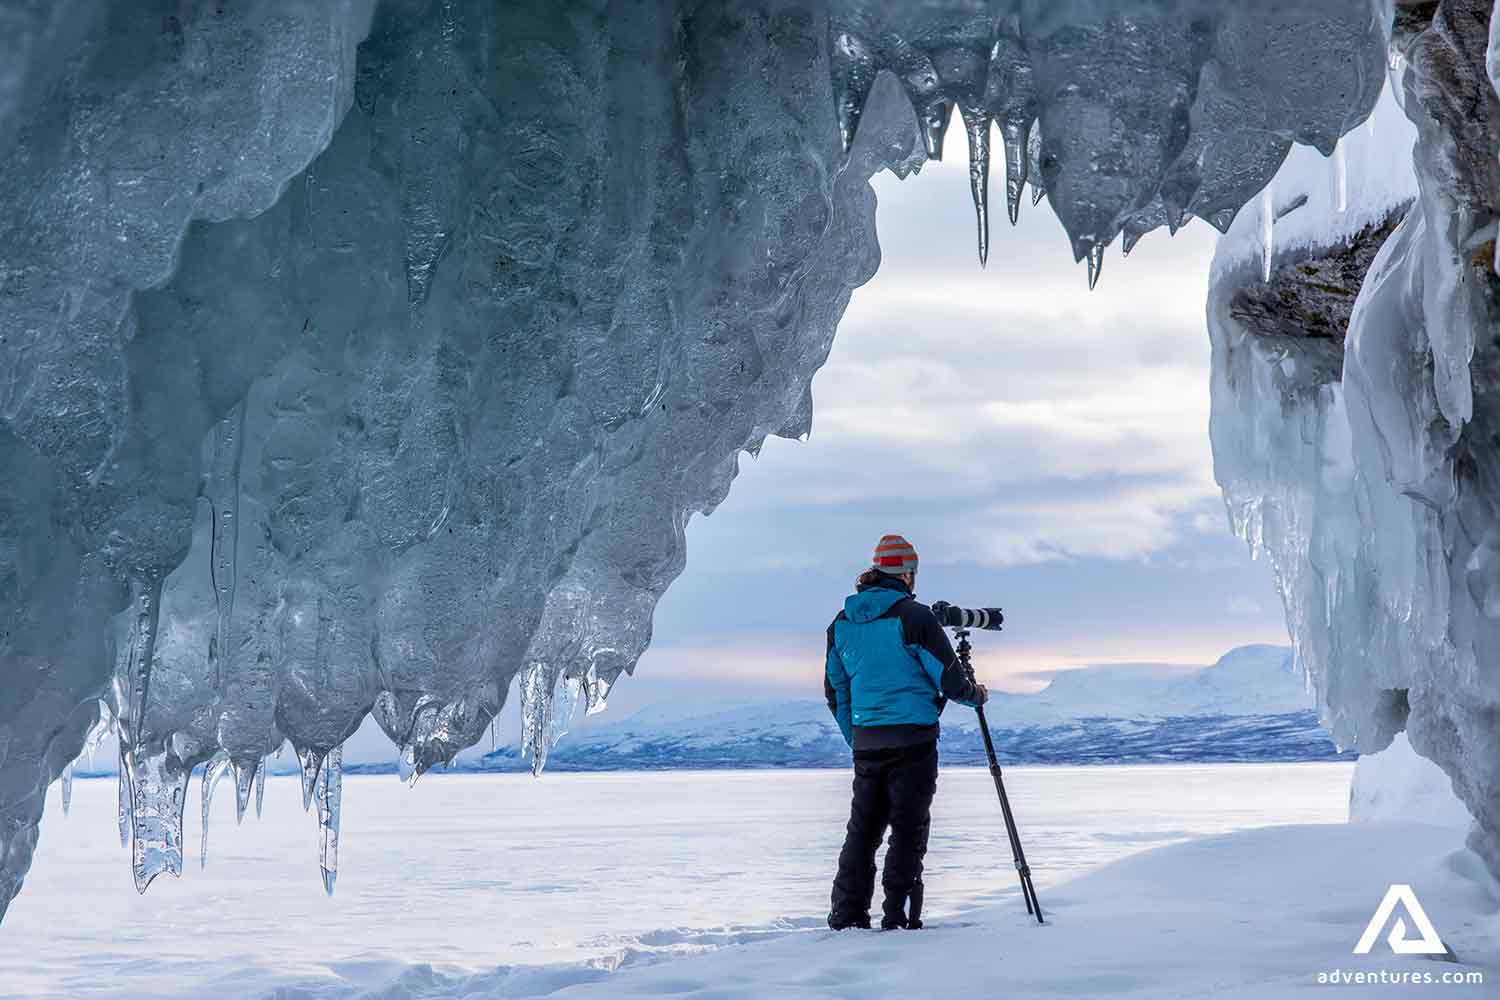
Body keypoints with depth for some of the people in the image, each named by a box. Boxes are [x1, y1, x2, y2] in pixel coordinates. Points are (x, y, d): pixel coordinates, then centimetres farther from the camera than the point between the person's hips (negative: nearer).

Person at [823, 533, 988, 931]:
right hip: (912, 741, -5)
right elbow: (948, 678, -9)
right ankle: (898, 919, 2)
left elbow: (835, 692, 15)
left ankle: (846, 916, 13)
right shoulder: (913, 616, -11)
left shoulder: (842, 623, 8)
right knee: (908, 829, 2)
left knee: (863, 828, 14)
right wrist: (976, 695, 12)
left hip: (866, 742, 5)